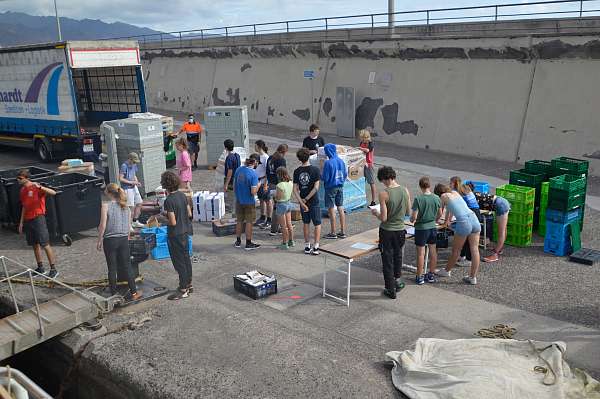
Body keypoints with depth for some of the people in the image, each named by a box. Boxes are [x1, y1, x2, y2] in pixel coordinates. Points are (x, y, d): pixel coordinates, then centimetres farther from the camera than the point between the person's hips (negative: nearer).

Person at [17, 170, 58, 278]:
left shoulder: (36, 188, -10)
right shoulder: (22, 190, 12)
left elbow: (53, 193, -23)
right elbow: (24, 207, 20)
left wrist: (40, 187, -35)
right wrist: (21, 222, 18)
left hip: (38, 218, -7)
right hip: (28, 220, 8)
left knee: (45, 245, -7)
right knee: (35, 245, 13)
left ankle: (53, 269, -3)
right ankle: (40, 268, 23)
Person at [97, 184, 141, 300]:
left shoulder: (106, 206, -11)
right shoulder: (126, 207, 4)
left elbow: (103, 226, -13)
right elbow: (128, 226, 9)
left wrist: (99, 240, -2)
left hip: (110, 240, -4)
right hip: (124, 239, 4)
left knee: (112, 268, 8)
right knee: (127, 266, 11)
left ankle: (114, 293, 18)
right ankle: (133, 292, 13)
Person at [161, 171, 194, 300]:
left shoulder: (169, 201, -23)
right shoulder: (182, 195, 1)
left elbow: (173, 222, -23)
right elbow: (189, 214, 7)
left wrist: (164, 219, -5)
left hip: (175, 235, -8)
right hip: (185, 232, 8)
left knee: (179, 262, 3)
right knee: (186, 258, 19)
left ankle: (183, 290, 12)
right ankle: (189, 284, 32)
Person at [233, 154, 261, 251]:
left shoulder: (239, 169, -3)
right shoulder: (254, 174, -21)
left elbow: (234, 185, 7)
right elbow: (253, 192, -23)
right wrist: (258, 185, -4)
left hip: (239, 200, 6)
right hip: (249, 202, -5)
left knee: (239, 221, 17)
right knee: (249, 222, 6)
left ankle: (238, 242, 26)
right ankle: (248, 243, 15)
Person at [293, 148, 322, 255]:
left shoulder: (297, 171, -3)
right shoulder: (315, 169, -12)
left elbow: (295, 189, -7)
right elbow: (316, 187, -17)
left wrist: (302, 202, -10)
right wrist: (306, 199, -11)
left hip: (303, 201, 3)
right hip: (314, 202, -3)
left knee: (306, 223, 16)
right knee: (317, 224, 9)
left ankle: (307, 246, 20)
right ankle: (315, 247, 6)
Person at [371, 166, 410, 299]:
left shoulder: (384, 194, -21)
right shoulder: (405, 191, -5)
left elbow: (383, 218, -20)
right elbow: (408, 212, 5)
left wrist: (375, 213, -1)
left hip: (387, 231, -5)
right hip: (400, 230, 5)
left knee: (387, 259, 8)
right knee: (397, 256, 25)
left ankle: (391, 290, 16)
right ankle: (398, 280, 40)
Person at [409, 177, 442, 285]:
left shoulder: (418, 199, -18)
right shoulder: (436, 198, -4)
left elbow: (414, 216, -18)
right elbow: (440, 214, 7)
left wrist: (411, 220, 4)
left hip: (421, 228, -4)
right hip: (433, 227, 5)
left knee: (421, 253, 4)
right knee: (433, 251, 14)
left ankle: (419, 277, 12)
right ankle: (431, 275, 25)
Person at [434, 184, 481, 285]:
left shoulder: (444, 196, 7)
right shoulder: (455, 193, 26)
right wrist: (447, 221, 53)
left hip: (464, 223, -6)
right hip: (474, 219, 6)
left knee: (456, 250, 11)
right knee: (474, 249, 5)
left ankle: (447, 271, 30)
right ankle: (473, 277, 11)